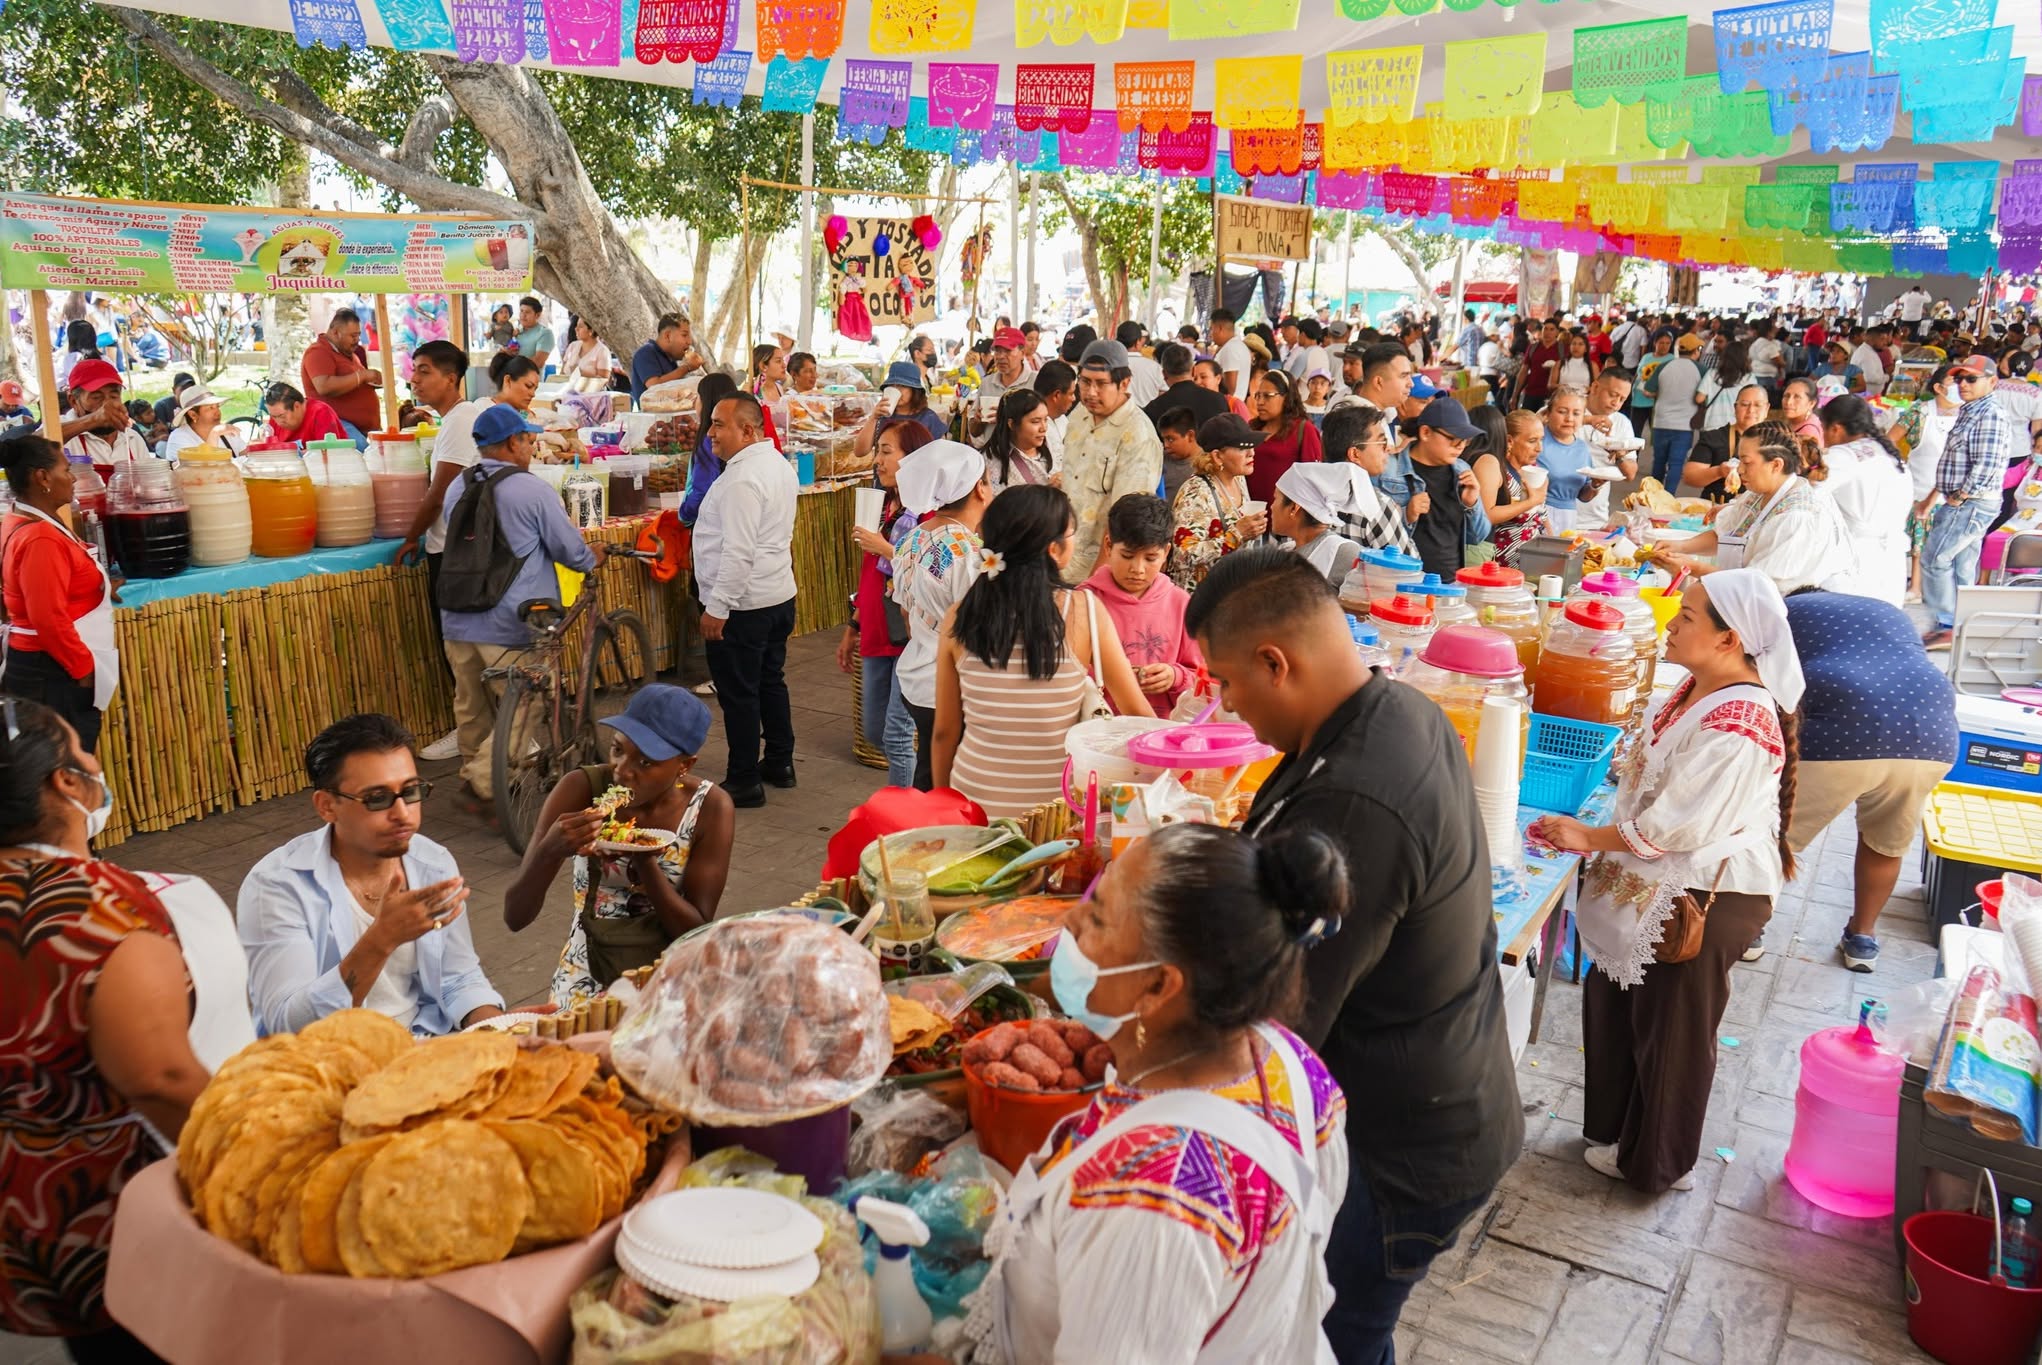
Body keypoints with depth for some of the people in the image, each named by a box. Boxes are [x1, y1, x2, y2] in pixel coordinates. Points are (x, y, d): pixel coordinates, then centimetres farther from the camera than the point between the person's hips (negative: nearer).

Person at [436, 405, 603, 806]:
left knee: (471, 709, 16)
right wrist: (593, 559, 20)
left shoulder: (457, 487, 11)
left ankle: (474, 779, 27)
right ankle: (486, 778, -10)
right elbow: (571, 551, -4)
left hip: (457, 622, 7)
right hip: (509, 624, -7)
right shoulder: (532, 490, -11)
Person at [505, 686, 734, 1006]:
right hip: (589, 979, -1)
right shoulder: (580, 790, -13)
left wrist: (645, 863, -27)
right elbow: (515, 917, -12)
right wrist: (549, 851, -32)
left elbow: (697, 932, -12)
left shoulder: (711, 808, -12)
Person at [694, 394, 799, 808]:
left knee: (738, 694, 0)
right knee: (771, 682, 20)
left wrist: (716, 608, -21)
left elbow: (737, 552, -26)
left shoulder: (742, 479, -22)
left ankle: (744, 782, 9)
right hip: (779, 595, 10)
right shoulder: (778, 463, 10)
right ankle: (779, 763, 31)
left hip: (743, 604, -10)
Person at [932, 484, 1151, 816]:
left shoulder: (960, 618, -4)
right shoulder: (1083, 613, -11)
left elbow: (944, 733, 3)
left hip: (975, 802, 3)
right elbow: (1137, 712, -3)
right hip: (1056, 809, -2)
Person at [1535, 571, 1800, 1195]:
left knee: (1671, 1031, 10)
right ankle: (1617, 1132, 41)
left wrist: (1591, 838, -14)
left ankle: (1657, 1163, 32)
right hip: (1658, 887, 10)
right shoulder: (1701, 689, 2)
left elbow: (1675, 826, -26)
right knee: (1613, 1005, 21)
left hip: (1706, 899, -10)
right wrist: (1597, 835, 4)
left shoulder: (1737, 726, -29)